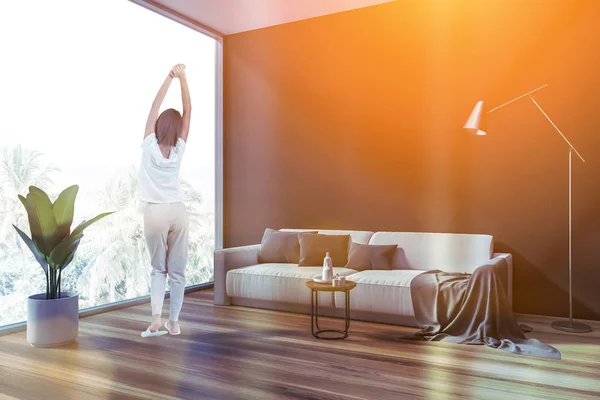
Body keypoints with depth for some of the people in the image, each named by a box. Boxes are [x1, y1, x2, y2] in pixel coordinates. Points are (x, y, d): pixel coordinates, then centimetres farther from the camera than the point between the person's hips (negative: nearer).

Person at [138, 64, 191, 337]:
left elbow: (154, 108, 2)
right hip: (177, 212, 1)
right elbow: (187, 112, 2)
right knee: (177, 270, 8)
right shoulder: (178, 150, -1)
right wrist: (182, 78, 2)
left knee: (158, 269, 11)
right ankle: (174, 322, 12)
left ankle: (156, 321, -1)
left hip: (155, 213, -1)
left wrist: (169, 79, 5)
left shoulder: (149, 146, -3)